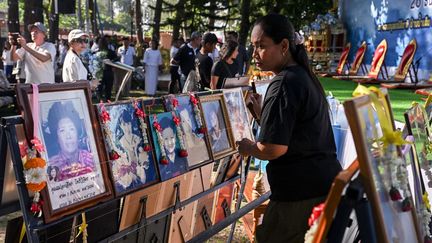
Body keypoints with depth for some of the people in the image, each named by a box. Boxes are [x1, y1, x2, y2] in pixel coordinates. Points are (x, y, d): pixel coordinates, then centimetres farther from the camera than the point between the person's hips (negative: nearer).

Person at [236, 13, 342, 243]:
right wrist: (261, 113, 13)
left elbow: (274, 148, -21)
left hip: (300, 190, -10)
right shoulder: (305, 76, 14)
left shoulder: (284, 83, -16)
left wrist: (246, 147, -3)